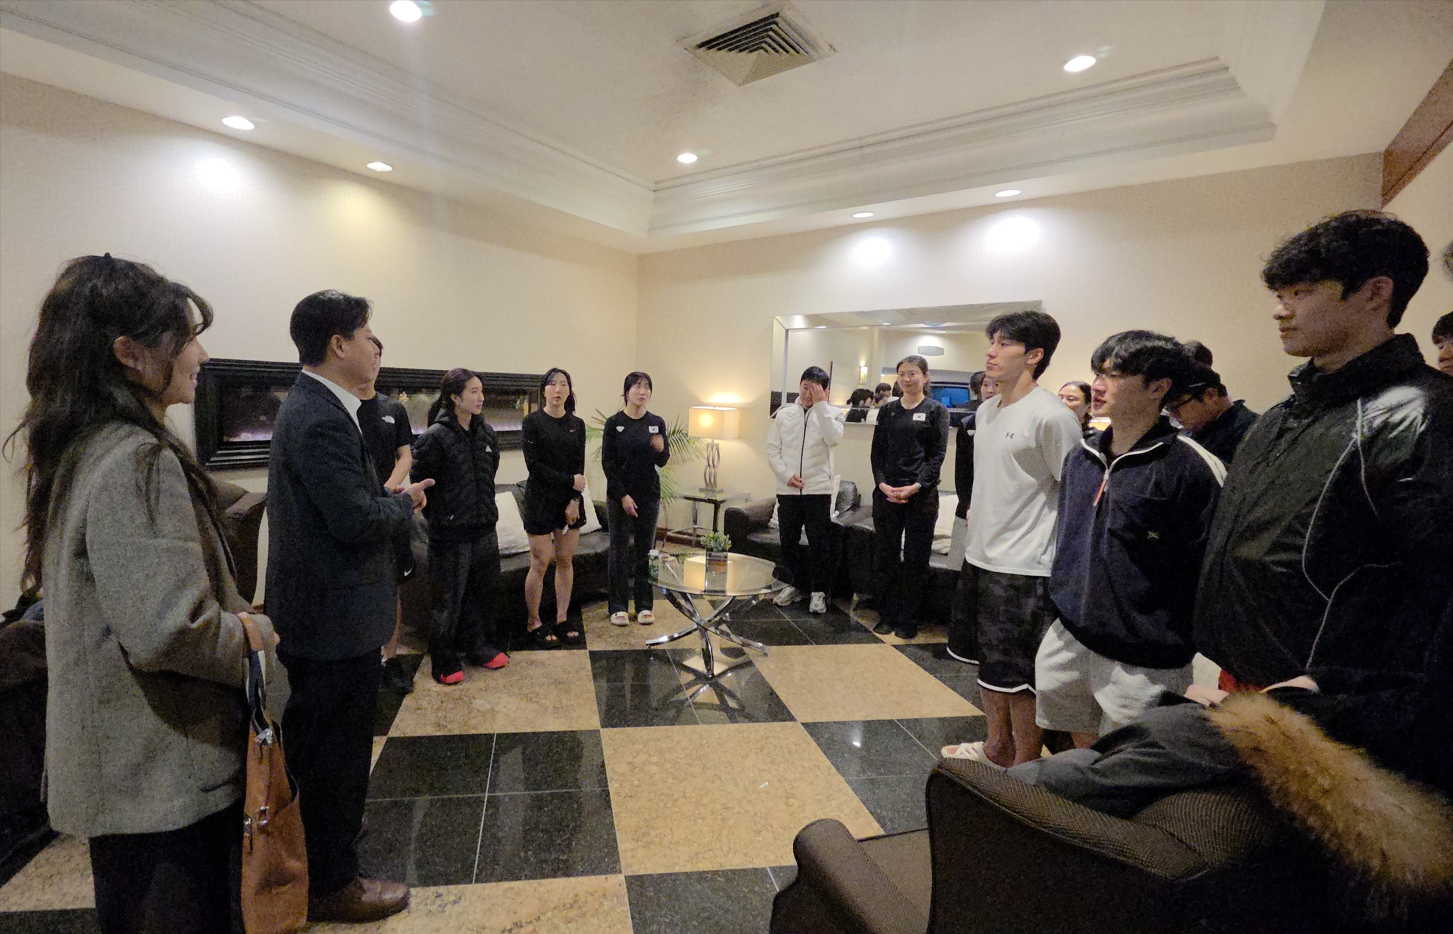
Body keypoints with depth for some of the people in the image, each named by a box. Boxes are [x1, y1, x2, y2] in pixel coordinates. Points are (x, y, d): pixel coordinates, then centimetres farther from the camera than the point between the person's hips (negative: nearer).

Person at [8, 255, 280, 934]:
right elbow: (168, 630, -32)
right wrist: (254, 634, -15)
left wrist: (228, 613, 11)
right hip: (166, 776, -10)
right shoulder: (138, 461, -25)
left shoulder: (80, 449, 6)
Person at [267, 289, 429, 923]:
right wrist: (405, 503, -11)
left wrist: (389, 496, 1)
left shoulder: (309, 406, 9)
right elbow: (357, 520, -28)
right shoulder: (322, 420, -24)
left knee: (320, 746, 25)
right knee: (336, 749, 7)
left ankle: (325, 847, 47)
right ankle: (332, 886, 27)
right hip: (337, 618, -11)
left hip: (319, 608, 11)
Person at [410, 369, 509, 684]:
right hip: (450, 533, -6)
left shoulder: (486, 432, 7)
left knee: (485, 591, 16)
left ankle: (481, 647, 34)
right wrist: (440, 516, -3)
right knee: (449, 599, 5)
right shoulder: (436, 436, -14)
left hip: (484, 528, 7)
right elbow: (419, 481, -10)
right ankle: (445, 662, 21)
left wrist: (487, 510, 15)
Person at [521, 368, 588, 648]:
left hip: (571, 501, 4)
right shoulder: (533, 422, -4)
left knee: (566, 561, 9)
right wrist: (569, 481, -14)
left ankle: (562, 621, 20)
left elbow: (579, 466, 2)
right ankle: (533, 623, 15)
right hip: (541, 499, -4)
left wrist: (575, 501, -9)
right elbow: (534, 464, -11)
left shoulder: (577, 425, 8)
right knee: (540, 564, -1)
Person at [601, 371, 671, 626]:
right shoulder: (614, 423, -4)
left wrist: (661, 449, -16)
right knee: (619, 550, 3)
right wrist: (623, 496, -12)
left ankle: (644, 605, 17)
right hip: (620, 495, -2)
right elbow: (607, 463, -6)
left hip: (649, 495, 3)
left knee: (645, 550, 8)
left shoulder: (657, 423, 5)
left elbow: (662, 462, 7)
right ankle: (619, 607, 14)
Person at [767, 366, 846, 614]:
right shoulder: (784, 413, 6)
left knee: (819, 544, 3)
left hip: (818, 490, -2)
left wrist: (821, 404, -18)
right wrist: (786, 475, -9)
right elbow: (772, 449, 4)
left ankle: (818, 591, 18)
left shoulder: (833, 413, 0)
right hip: (787, 490, 3)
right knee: (789, 542, 12)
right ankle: (794, 585, 29)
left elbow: (833, 439, -20)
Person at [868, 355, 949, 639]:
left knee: (915, 559, 3)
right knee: (885, 555, 6)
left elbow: (938, 454, -4)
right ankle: (887, 615, 19)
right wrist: (882, 483, -8)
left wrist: (916, 486, -15)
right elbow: (876, 452, 8)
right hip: (886, 492, 3)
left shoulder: (936, 411, 3)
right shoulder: (887, 411, 11)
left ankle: (908, 619, 16)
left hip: (921, 494, -3)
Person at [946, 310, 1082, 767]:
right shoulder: (986, 411, 10)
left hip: (1024, 568, -8)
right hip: (980, 557, 9)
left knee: (1019, 676, 3)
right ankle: (996, 746, 39)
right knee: (989, 661, 20)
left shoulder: (1052, 416, -15)